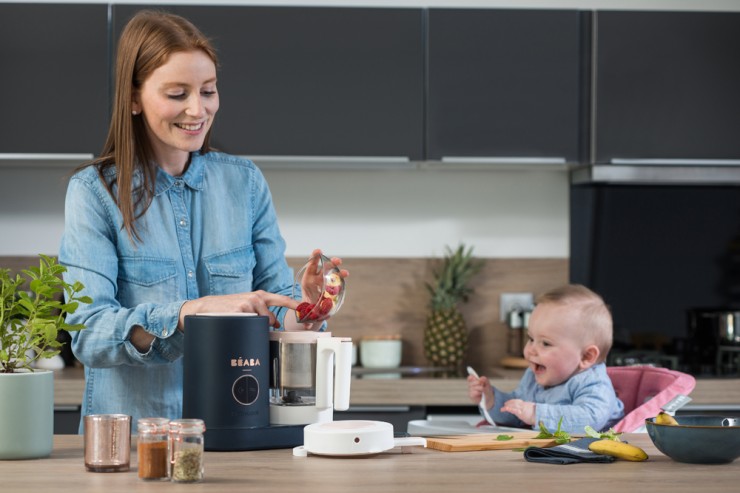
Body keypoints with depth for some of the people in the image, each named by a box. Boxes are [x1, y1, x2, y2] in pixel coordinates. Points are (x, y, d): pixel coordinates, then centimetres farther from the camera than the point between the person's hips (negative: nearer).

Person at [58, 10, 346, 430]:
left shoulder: (245, 182, 9)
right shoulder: (94, 192, -1)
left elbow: (278, 312, 10)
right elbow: (88, 334, -10)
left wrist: (305, 310, -12)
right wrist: (192, 310, -22)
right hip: (132, 436, -4)